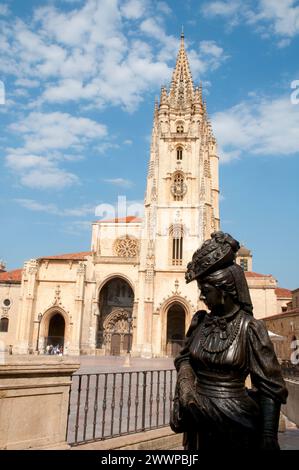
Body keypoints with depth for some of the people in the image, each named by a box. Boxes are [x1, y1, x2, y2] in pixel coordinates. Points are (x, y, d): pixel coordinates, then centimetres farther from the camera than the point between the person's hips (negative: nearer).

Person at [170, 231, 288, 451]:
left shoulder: (250, 328, -15)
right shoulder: (200, 321, -2)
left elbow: (270, 389, -13)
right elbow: (185, 358, 12)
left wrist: (268, 438, -16)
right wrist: (185, 387, -6)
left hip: (234, 422, -4)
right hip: (199, 419, 4)